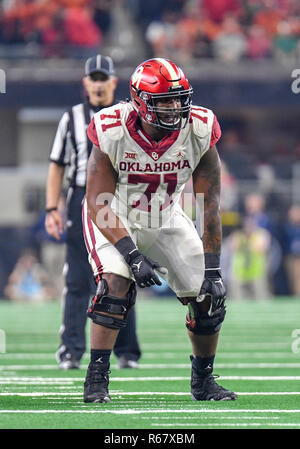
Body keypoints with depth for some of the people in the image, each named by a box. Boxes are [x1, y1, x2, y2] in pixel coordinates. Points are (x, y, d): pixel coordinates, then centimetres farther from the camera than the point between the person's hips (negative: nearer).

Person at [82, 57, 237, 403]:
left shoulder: (198, 132, -22)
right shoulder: (112, 133, -29)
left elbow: (209, 205, -17)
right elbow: (99, 204, -25)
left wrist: (212, 270, -20)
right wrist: (133, 255, -36)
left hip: (166, 219, 3)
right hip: (115, 219, -3)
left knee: (208, 296, -4)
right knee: (116, 283, -28)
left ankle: (203, 380, 19)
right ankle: (96, 379, -18)